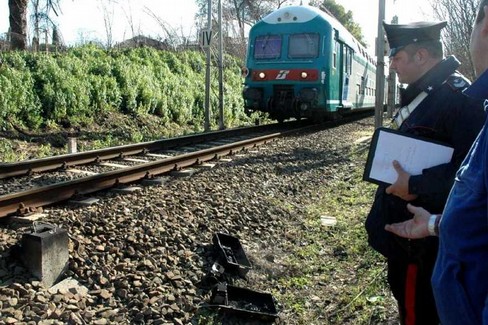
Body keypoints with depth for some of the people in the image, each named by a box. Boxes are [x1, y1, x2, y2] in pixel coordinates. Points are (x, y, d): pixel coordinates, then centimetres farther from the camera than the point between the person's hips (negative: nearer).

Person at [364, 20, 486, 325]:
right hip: (403, 224, 10)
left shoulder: (459, 96, -20)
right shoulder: (421, 93, 11)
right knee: (404, 297, 25)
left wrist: (415, 185, -26)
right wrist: (396, 171, 8)